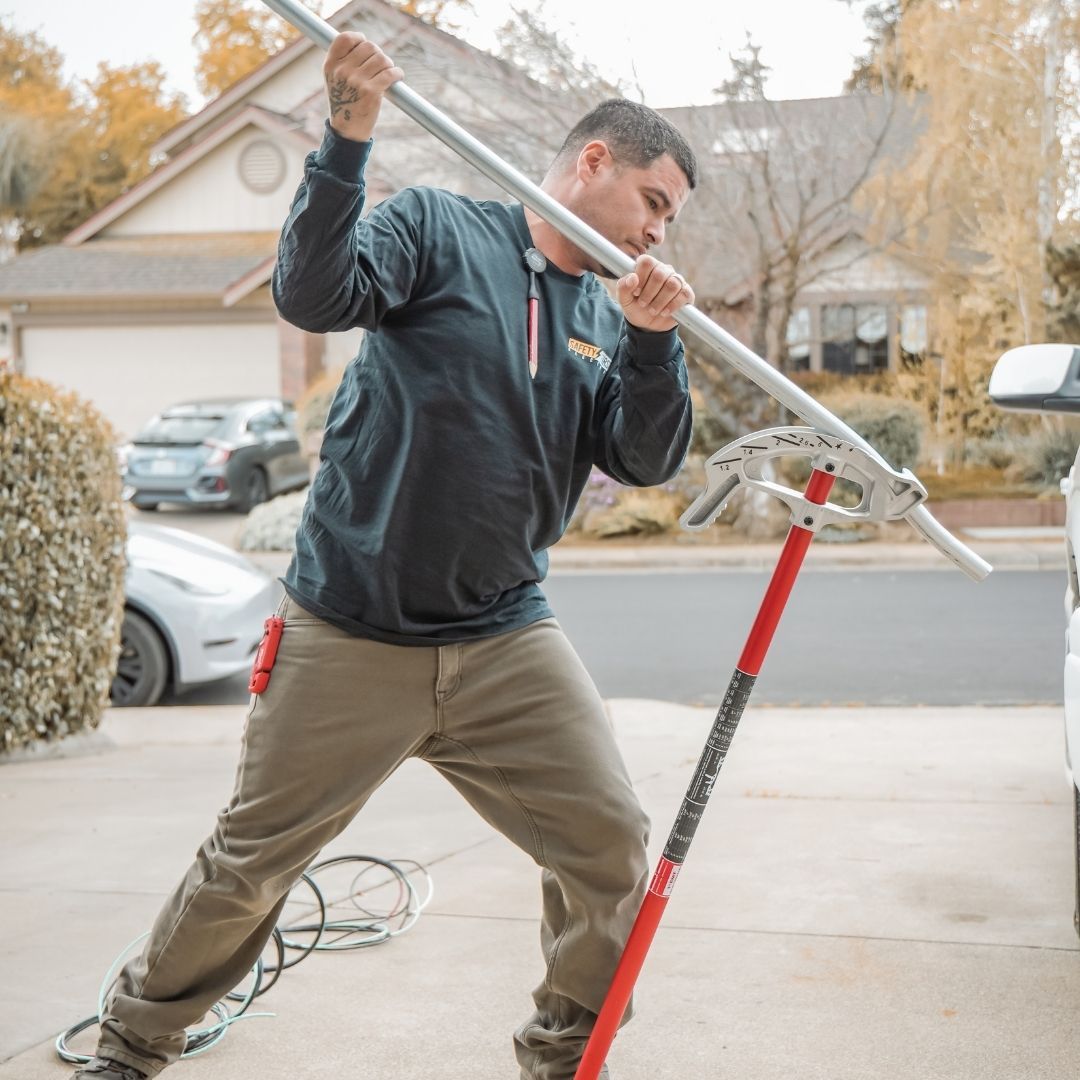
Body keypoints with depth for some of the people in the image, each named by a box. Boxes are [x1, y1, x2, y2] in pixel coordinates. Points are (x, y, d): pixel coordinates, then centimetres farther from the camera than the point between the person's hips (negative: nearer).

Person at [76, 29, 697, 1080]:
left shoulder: (608, 316, 10)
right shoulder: (439, 227, -4)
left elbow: (646, 461, 1)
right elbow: (313, 295, -19)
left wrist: (653, 339, -14)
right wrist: (347, 140, -29)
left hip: (505, 639, 4)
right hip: (349, 633, -4)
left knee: (610, 842, -3)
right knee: (249, 863, 8)